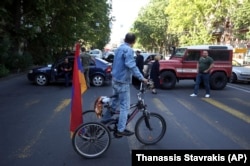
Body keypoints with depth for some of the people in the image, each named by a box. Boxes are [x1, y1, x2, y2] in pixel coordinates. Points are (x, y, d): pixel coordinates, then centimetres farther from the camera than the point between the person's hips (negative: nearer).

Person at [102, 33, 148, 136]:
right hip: (122, 81, -9)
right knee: (125, 106, -2)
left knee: (116, 101, 23)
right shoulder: (128, 50, -15)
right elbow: (131, 65, -29)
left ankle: (105, 119, 31)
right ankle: (121, 130, 3)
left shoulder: (119, 48, 15)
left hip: (115, 79, 9)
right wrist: (141, 77, -31)